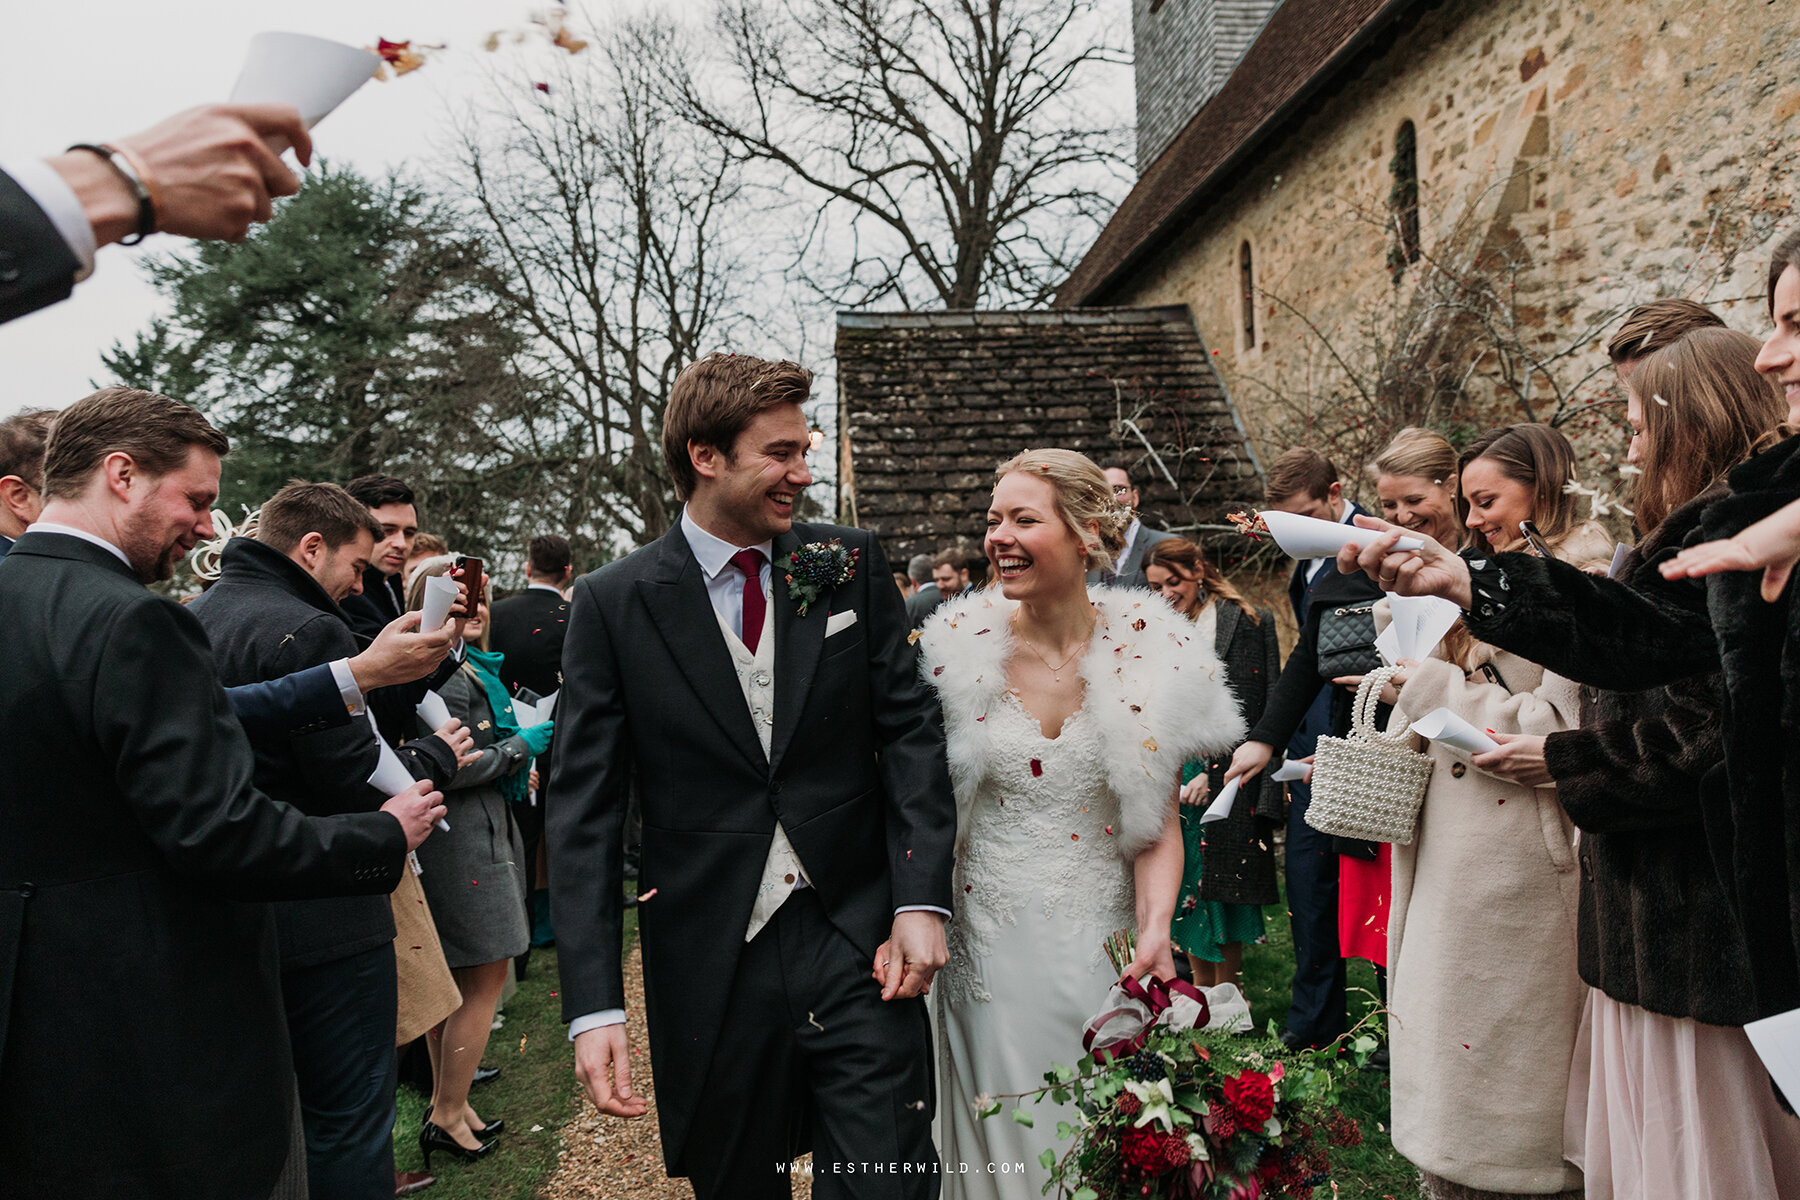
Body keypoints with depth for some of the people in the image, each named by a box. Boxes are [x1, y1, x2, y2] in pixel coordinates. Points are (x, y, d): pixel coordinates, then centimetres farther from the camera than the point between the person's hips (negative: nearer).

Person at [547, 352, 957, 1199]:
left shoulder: (850, 566, 2)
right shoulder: (613, 603, -4)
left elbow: (909, 731, 2)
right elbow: (582, 810, -5)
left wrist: (921, 901, -9)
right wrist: (594, 1006, -11)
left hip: (856, 940, 1)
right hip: (709, 963, 0)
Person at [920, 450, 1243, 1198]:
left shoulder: (1153, 653, -8)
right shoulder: (960, 647, -8)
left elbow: (1158, 824, -3)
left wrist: (1156, 927, -16)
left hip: (1101, 944, 0)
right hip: (988, 946, 0)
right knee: (1000, 1138, 11)